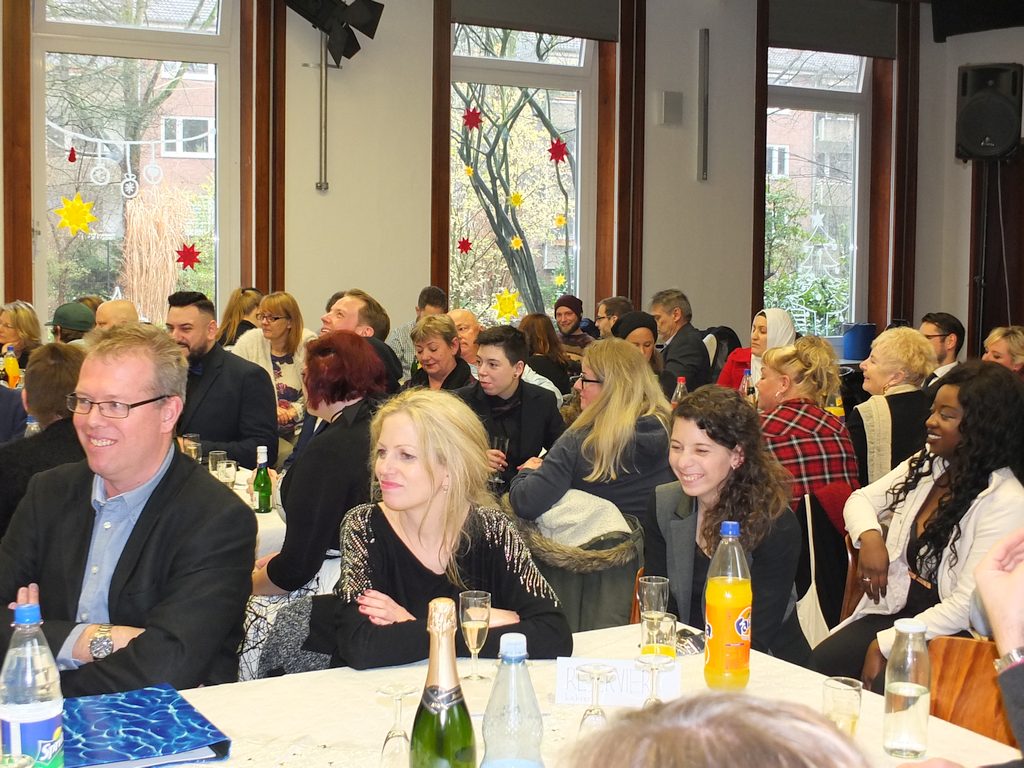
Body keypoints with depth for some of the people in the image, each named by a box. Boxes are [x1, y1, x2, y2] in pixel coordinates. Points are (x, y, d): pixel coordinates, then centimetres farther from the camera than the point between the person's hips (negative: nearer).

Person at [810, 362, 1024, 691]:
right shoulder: (927, 464, 6)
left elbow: (968, 604, -19)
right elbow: (862, 499, 16)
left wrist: (886, 644, -19)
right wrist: (870, 536, -9)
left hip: (952, 635, -6)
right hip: (897, 609, 6)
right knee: (817, 665, -17)